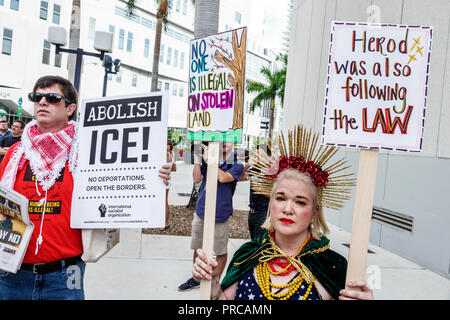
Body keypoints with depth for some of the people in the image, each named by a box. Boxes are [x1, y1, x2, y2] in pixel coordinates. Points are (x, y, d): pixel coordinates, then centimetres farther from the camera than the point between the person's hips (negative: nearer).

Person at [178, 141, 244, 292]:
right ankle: (196, 278, 38)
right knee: (198, 248, 18)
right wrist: (197, 159, -10)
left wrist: (209, 159, -19)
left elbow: (223, 178, -24)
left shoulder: (237, 165, -6)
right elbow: (197, 179, -1)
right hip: (201, 212, 4)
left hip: (220, 215, -4)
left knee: (221, 252, 9)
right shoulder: (209, 158, 6)